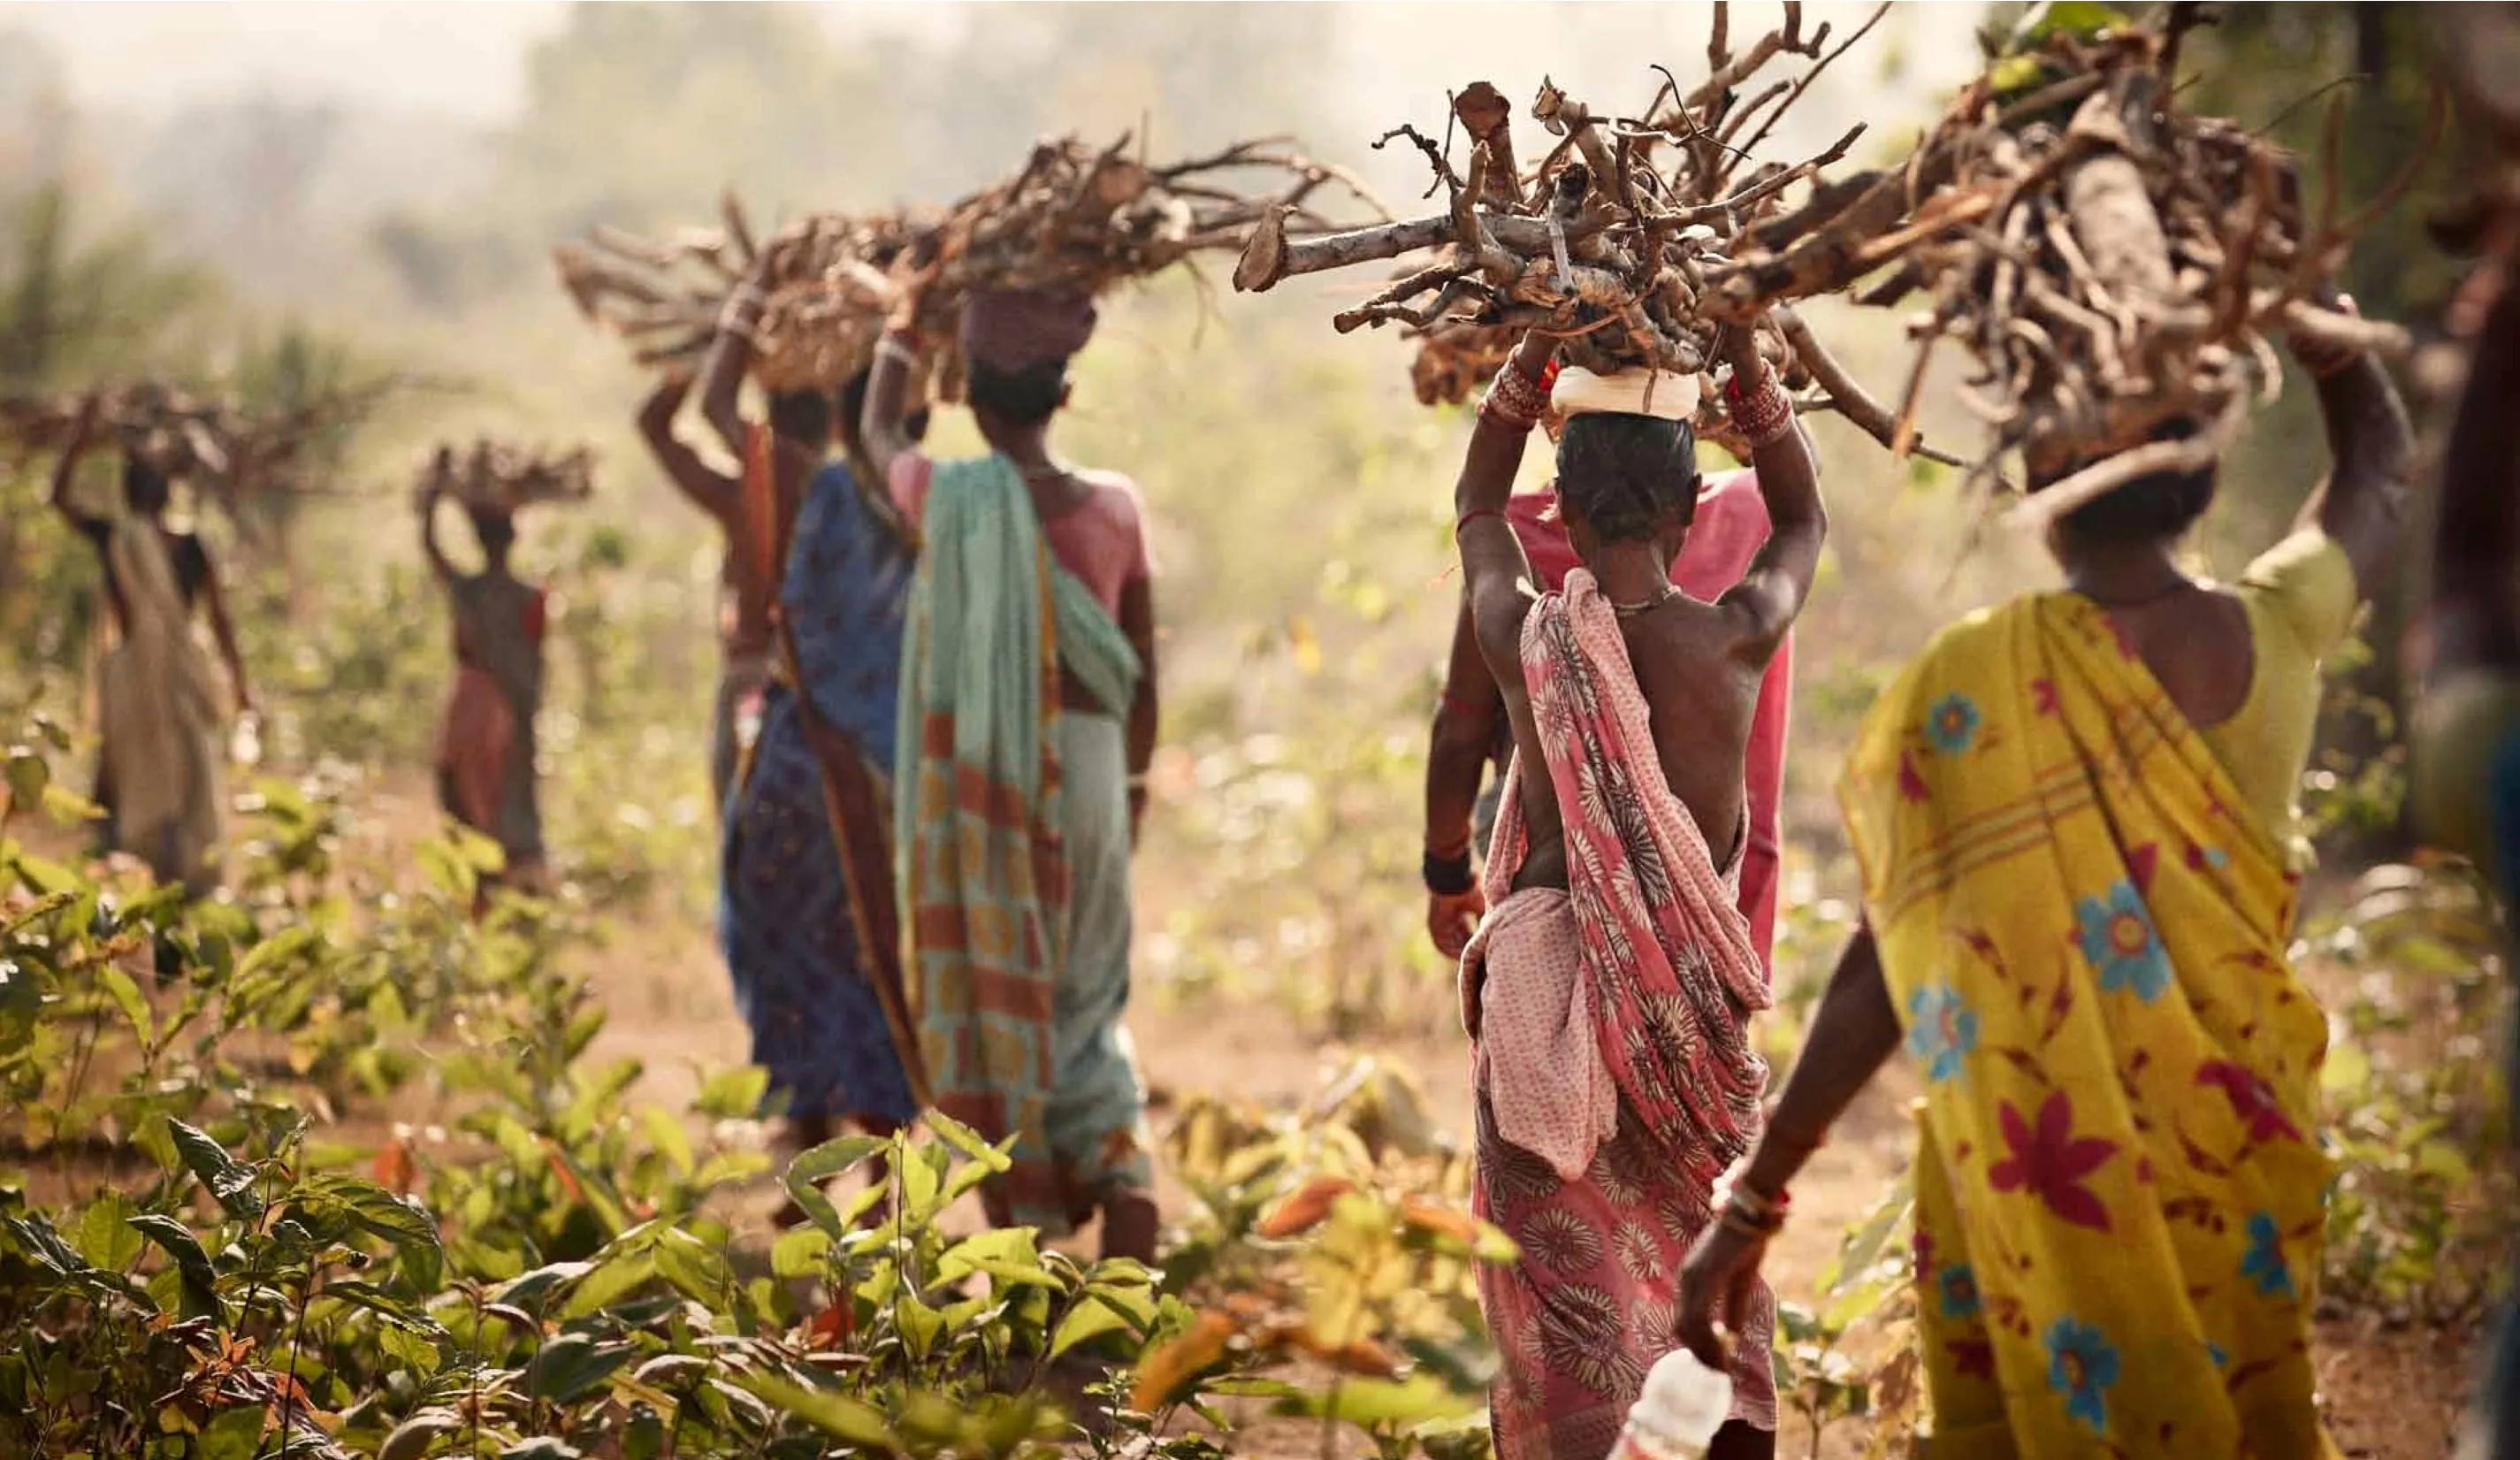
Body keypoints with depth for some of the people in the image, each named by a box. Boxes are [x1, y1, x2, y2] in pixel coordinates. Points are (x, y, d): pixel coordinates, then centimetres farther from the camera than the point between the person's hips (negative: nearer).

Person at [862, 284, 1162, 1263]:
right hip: (1088, 766, 2)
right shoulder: (1115, 507, -3)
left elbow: (877, 430, 15)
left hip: (979, 773, -2)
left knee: (995, 997, 6)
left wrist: (904, 325, 30)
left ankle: (1030, 1217, 5)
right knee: (1084, 997, 16)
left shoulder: (948, 499, -9)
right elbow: (1143, 661, 7)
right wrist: (1136, 776, 21)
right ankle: (1123, 1167, -2)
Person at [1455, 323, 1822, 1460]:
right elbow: (1803, 521, 15)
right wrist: (1742, 355, 10)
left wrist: (1538, 352, 13)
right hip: (1691, 1007, 1)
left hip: (1541, 1002, -1)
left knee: (1563, 1298, 2)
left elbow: (1475, 504, 17)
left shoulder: (1523, 638, -6)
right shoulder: (1733, 641, -7)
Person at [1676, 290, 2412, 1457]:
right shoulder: (2275, 638, -6)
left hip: (2038, 1178, -3)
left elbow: (1890, 973, -16)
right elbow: (2379, 462, 16)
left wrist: (1751, 1208, -10)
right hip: (2230, 1168, 3)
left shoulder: (1974, 685, -17)